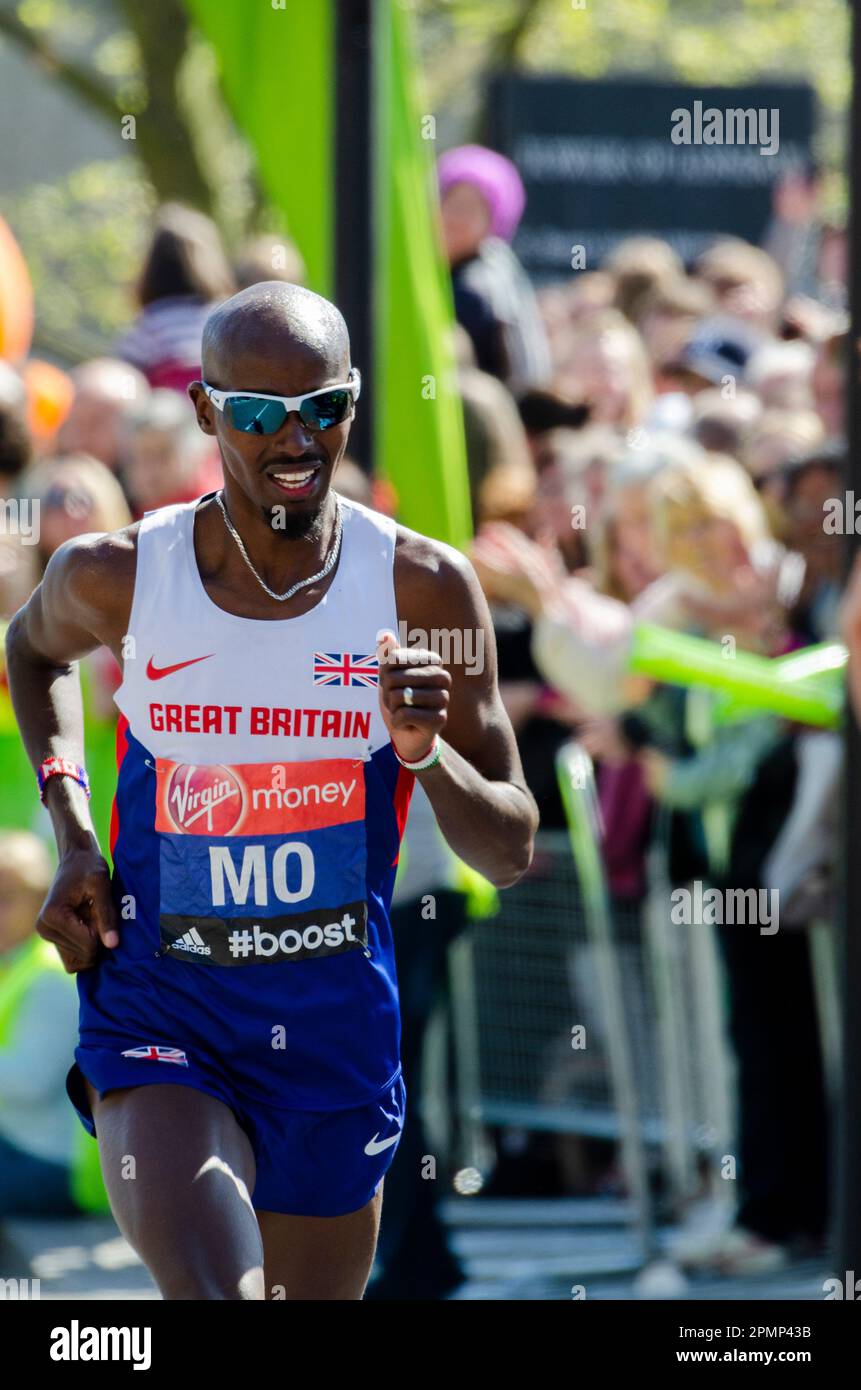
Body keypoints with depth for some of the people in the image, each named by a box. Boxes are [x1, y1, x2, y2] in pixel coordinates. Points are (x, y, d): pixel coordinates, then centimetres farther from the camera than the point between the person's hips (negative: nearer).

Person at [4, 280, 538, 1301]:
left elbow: (511, 854, -2)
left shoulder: (421, 588, -7)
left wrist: (426, 755, -23)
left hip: (335, 1033, 2)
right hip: (158, 1021, -2)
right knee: (212, 1292, -28)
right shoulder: (116, 579, -8)